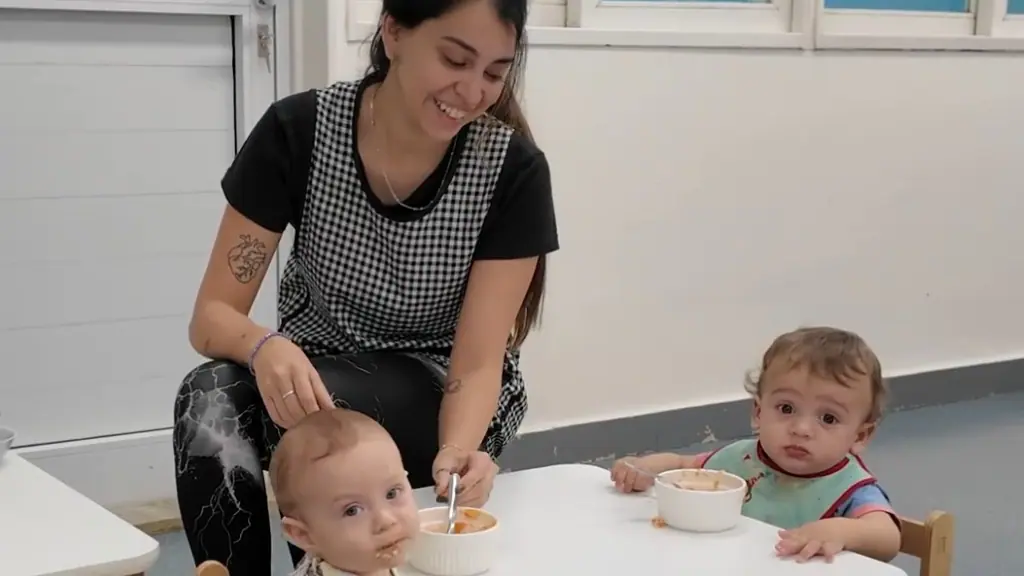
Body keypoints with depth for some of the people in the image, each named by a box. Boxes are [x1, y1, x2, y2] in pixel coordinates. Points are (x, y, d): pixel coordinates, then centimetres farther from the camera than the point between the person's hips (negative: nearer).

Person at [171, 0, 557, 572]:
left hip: (443, 393, -1)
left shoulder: (515, 170, -19)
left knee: (324, 411, -33)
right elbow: (212, 315, -15)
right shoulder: (297, 131, -17)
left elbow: (478, 362, -20)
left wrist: (457, 450, -42)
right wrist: (266, 348, -39)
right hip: (313, 377, 1)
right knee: (210, 400, -31)